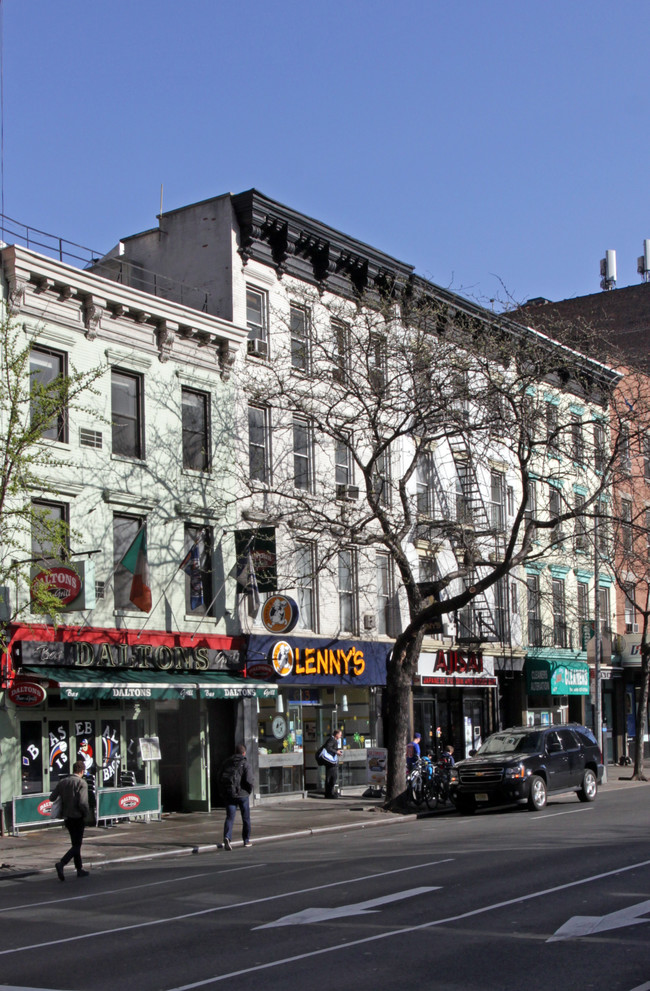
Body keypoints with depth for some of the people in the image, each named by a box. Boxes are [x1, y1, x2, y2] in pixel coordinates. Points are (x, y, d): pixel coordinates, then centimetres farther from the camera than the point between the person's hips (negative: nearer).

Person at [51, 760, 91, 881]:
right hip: (78, 817, -7)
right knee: (76, 845, -1)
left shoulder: (62, 782, 3)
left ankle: (79, 869, 23)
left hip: (67, 817, 7)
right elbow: (83, 802, -23)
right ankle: (61, 863, -20)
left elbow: (52, 798, 4)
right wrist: (87, 814, -7)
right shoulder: (82, 783, -15)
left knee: (75, 843, 18)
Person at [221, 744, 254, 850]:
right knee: (246, 818, 13)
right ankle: (246, 840, 22)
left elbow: (220, 778, 6)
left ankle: (227, 837, -24)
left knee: (229, 817, -1)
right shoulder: (245, 764, -7)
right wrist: (249, 790, 1)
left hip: (229, 795, 3)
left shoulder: (227, 763, 7)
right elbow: (249, 780, -17)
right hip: (242, 794, -3)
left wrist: (225, 791, 12)